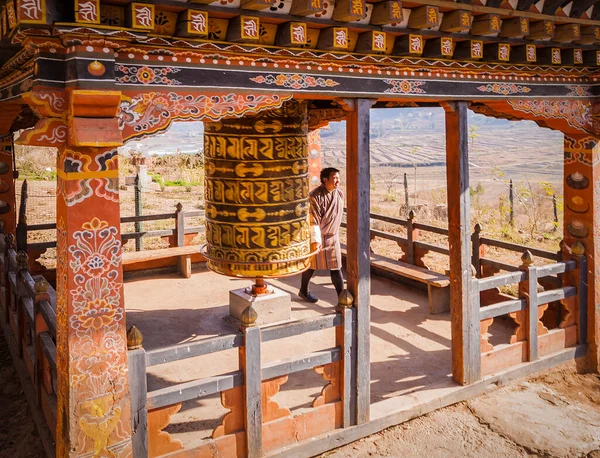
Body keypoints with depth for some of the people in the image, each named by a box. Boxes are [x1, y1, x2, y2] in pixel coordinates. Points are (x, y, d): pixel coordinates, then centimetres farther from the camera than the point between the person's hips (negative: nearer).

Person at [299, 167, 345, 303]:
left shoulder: (339, 194, -1)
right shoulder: (315, 196, -21)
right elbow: (313, 220, -23)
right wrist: (315, 240, -27)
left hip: (332, 237, 5)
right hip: (316, 237, -5)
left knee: (336, 267, 0)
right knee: (311, 265, 12)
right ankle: (303, 291, 34)